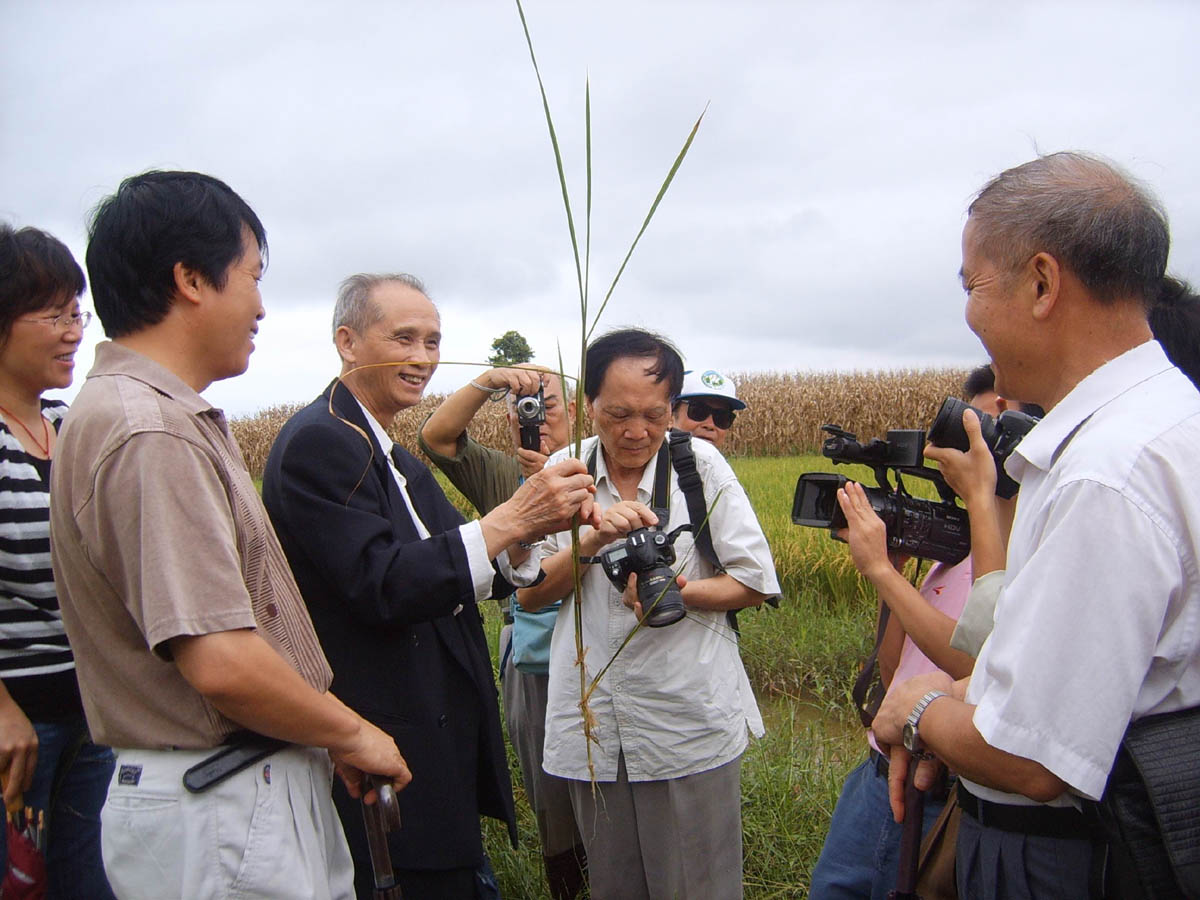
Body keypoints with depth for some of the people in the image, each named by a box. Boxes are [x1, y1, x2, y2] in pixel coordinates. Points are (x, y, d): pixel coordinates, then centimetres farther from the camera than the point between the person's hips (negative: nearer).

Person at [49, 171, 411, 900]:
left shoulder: (175, 418, 9)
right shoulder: (150, 434, -22)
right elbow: (222, 663, -27)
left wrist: (331, 738, 12)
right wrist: (355, 735, -12)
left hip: (259, 785, 9)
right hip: (219, 817, -9)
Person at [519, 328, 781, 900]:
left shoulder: (700, 464, -7)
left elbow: (756, 583, -3)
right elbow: (529, 594, 0)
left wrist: (678, 593, -22)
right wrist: (591, 540, -17)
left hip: (690, 724, -2)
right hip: (592, 728, 3)